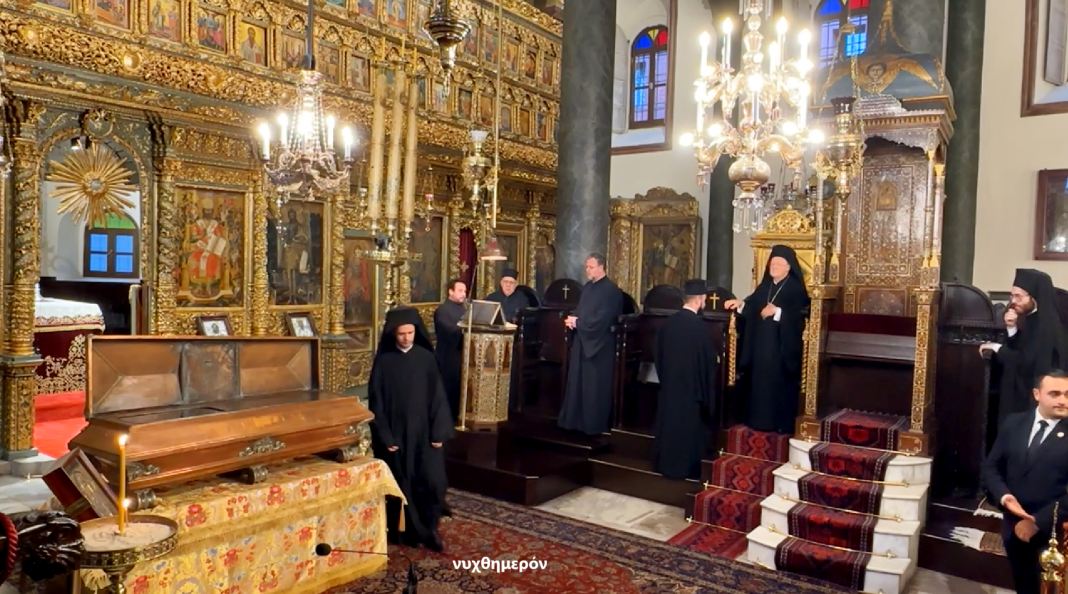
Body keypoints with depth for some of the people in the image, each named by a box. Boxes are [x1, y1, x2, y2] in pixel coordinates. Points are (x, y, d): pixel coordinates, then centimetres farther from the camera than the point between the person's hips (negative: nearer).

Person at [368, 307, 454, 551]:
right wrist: (385, 437, -9)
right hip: (396, 433, -1)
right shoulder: (383, 361, -5)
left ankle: (428, 529, 17)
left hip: (424, 431, 1)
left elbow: (437, 395, 1)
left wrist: (439, 431, -4)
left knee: (434, 482, -3)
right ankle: (412, 531, 24)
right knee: (403, 485, 7)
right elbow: (376, 402, -4)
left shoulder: (426, 357, 0)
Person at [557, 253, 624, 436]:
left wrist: (577, 322, -15)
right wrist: (572, 319, -4)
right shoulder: (587, 287, 13)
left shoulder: (611, 290, -14)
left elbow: (601, 319, -21)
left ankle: (594, 424, 10)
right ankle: (575, 420, 22)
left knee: (595, 387, 0)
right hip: (582, 341, 8)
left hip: (599, 344, -8)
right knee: (577, 383, 12)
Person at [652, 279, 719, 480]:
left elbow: (659, 353, 9)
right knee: (689, 427, 6)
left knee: (669, 423, 15)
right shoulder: (698, 325, -20)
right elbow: (709, 359, -15)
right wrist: (716, 360, 6)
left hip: (669, 382, 6)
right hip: (691, 385, -6)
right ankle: (686, 468, 15)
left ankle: (665, 463, 25)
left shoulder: (669, 321, 0)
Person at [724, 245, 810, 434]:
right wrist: (740, 304, -9)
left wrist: (777, 312, -24)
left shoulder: (796, 288, -7)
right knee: (761, 381, 8)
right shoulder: (765, 286, 12)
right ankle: (761, 420, 16)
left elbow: (800, 315, -17)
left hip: (783, 345, -6)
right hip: (762, 343, 6)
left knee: (780, 383, -3)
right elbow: (753, 306, 9)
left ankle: (782, 424, 5)